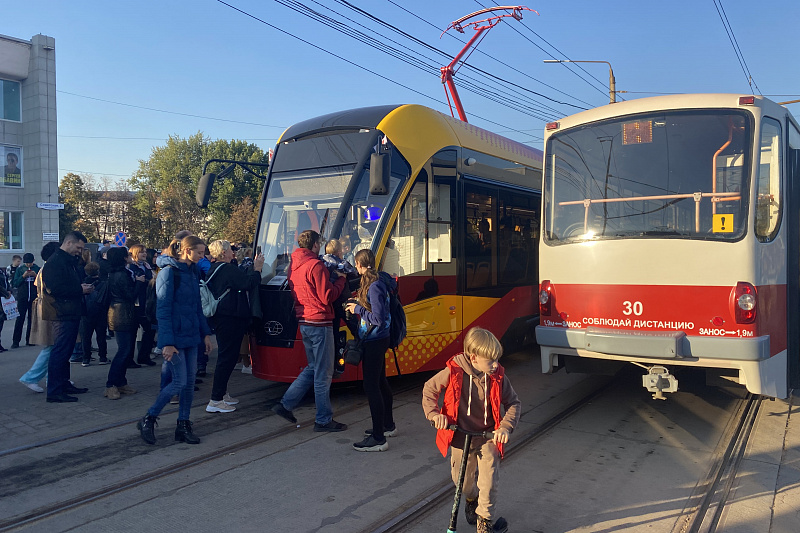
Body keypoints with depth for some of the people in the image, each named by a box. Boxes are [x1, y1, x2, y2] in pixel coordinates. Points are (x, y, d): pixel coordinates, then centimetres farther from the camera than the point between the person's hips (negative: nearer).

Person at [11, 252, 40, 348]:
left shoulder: (37, 269, 6)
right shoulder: (20, 269, 7)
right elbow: (15, 284, 2)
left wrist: (36, 276, -13)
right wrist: (23, 276, -11)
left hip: (34, 298, 0)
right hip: (22, 298, 0)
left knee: (32, 319, 3)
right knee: (20, 319, -4)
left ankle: (29, 340, 10)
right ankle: (15, 341, -1)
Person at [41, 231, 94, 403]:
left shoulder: (68, 261, 19)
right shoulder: (55, 262, -13)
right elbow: (55, 288, -23)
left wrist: (83, 287, 5)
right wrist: (80, 289, -17)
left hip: (70, 313, 11)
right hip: (62, 313, -11)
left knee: (65, 351, 17)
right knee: (60, 352, -7)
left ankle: (64, 384, 26)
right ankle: (54, 391, -2)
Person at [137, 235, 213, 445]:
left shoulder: (193, 272, 11)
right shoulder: (169, 272, -13)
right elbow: (163, 310, -16)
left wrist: (205, 333, 13)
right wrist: (167, 343, -20)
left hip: (190, 336, 8)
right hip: (175, 337, -8)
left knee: (190, 382, 8)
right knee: (179, 382, -6)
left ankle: (183, 426, 18)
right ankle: (147, 420, 12)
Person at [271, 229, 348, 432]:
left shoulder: (293, 266, 11)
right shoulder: (316, 265, -15)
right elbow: (327, 296, -16)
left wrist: (332, 277, 14)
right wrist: (340, 279, -2)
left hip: (304, 322, 9)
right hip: (320, 323, -9)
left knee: (313, 368, 20)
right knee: (323, 373, 0)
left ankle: (286, 404, 17)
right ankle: (324, 419, 8)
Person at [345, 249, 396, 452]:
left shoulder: (374, 287, -21)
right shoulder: (380, 279, 7)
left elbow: (378, 319, -24)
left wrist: (358, 309, -12)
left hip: (374, 342, -10)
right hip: (378, 339, 10)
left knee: (371, 386, -7)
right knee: (380, 382, 21)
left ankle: (378, 439, -2)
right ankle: (388, 425, 36)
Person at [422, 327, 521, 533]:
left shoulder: (497, 377, -13)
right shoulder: (454, 373, -18)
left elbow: (513, 403, -2)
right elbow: (429, 389, -4)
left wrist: (506, 427, -16)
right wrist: (434, 413, -17)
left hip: (487, 437, 0)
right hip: (460, 436, 0)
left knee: (489, 480, -9)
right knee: (462, 480, 13)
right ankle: (471, 499, 49)